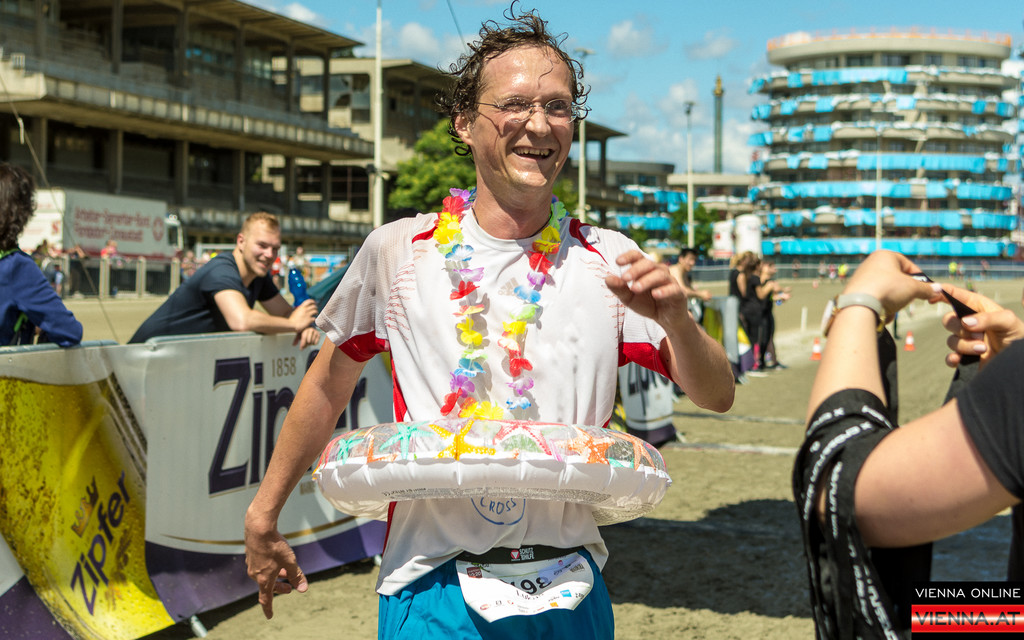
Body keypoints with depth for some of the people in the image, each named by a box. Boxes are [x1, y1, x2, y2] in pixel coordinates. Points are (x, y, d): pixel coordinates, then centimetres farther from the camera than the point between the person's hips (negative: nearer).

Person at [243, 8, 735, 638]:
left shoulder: (609, 261, -1)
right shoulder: (398, 251, -2)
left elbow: (717, 395, 0)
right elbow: (328, 385, 9)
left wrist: (675, 318, -20)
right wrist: (264, 515, 13)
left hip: (569, 589, 2)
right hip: (433, 587, -1)